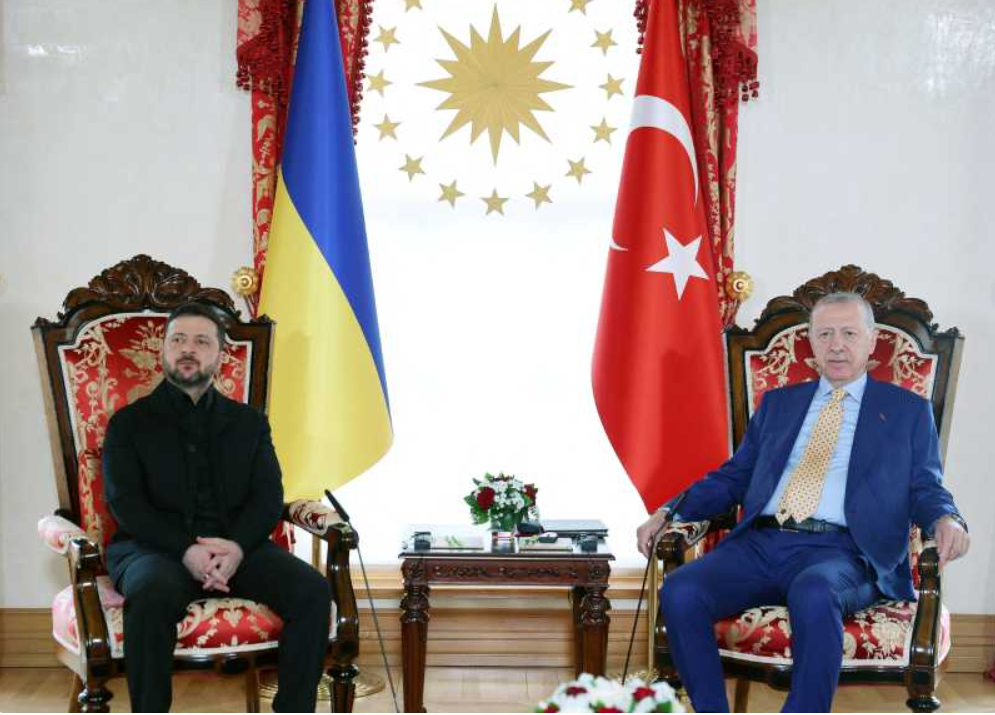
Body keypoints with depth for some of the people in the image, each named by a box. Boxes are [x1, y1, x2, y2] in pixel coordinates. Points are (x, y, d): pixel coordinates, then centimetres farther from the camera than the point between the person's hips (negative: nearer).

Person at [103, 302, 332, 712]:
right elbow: (124, 502, -1)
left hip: (238, 546, 3)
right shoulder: (130, 422, 12)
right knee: (152, 596, -38)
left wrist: (236, 546, -15)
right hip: (156, 548, -2)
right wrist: (186, 550, -18)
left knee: (313, 590, -24)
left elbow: (269, 498, 7)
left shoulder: (249, 422, 19)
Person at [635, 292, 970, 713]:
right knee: (679, 592, -25)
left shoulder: (908, 410, 17)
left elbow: (925, 488, 10)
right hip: (759, 543, 4)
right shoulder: (777, 403, 25)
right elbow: (734, 477, 22)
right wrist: (668, 512, 8)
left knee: (813, 593, -40)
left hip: (841, 552, -3)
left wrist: (946, 520, -14)